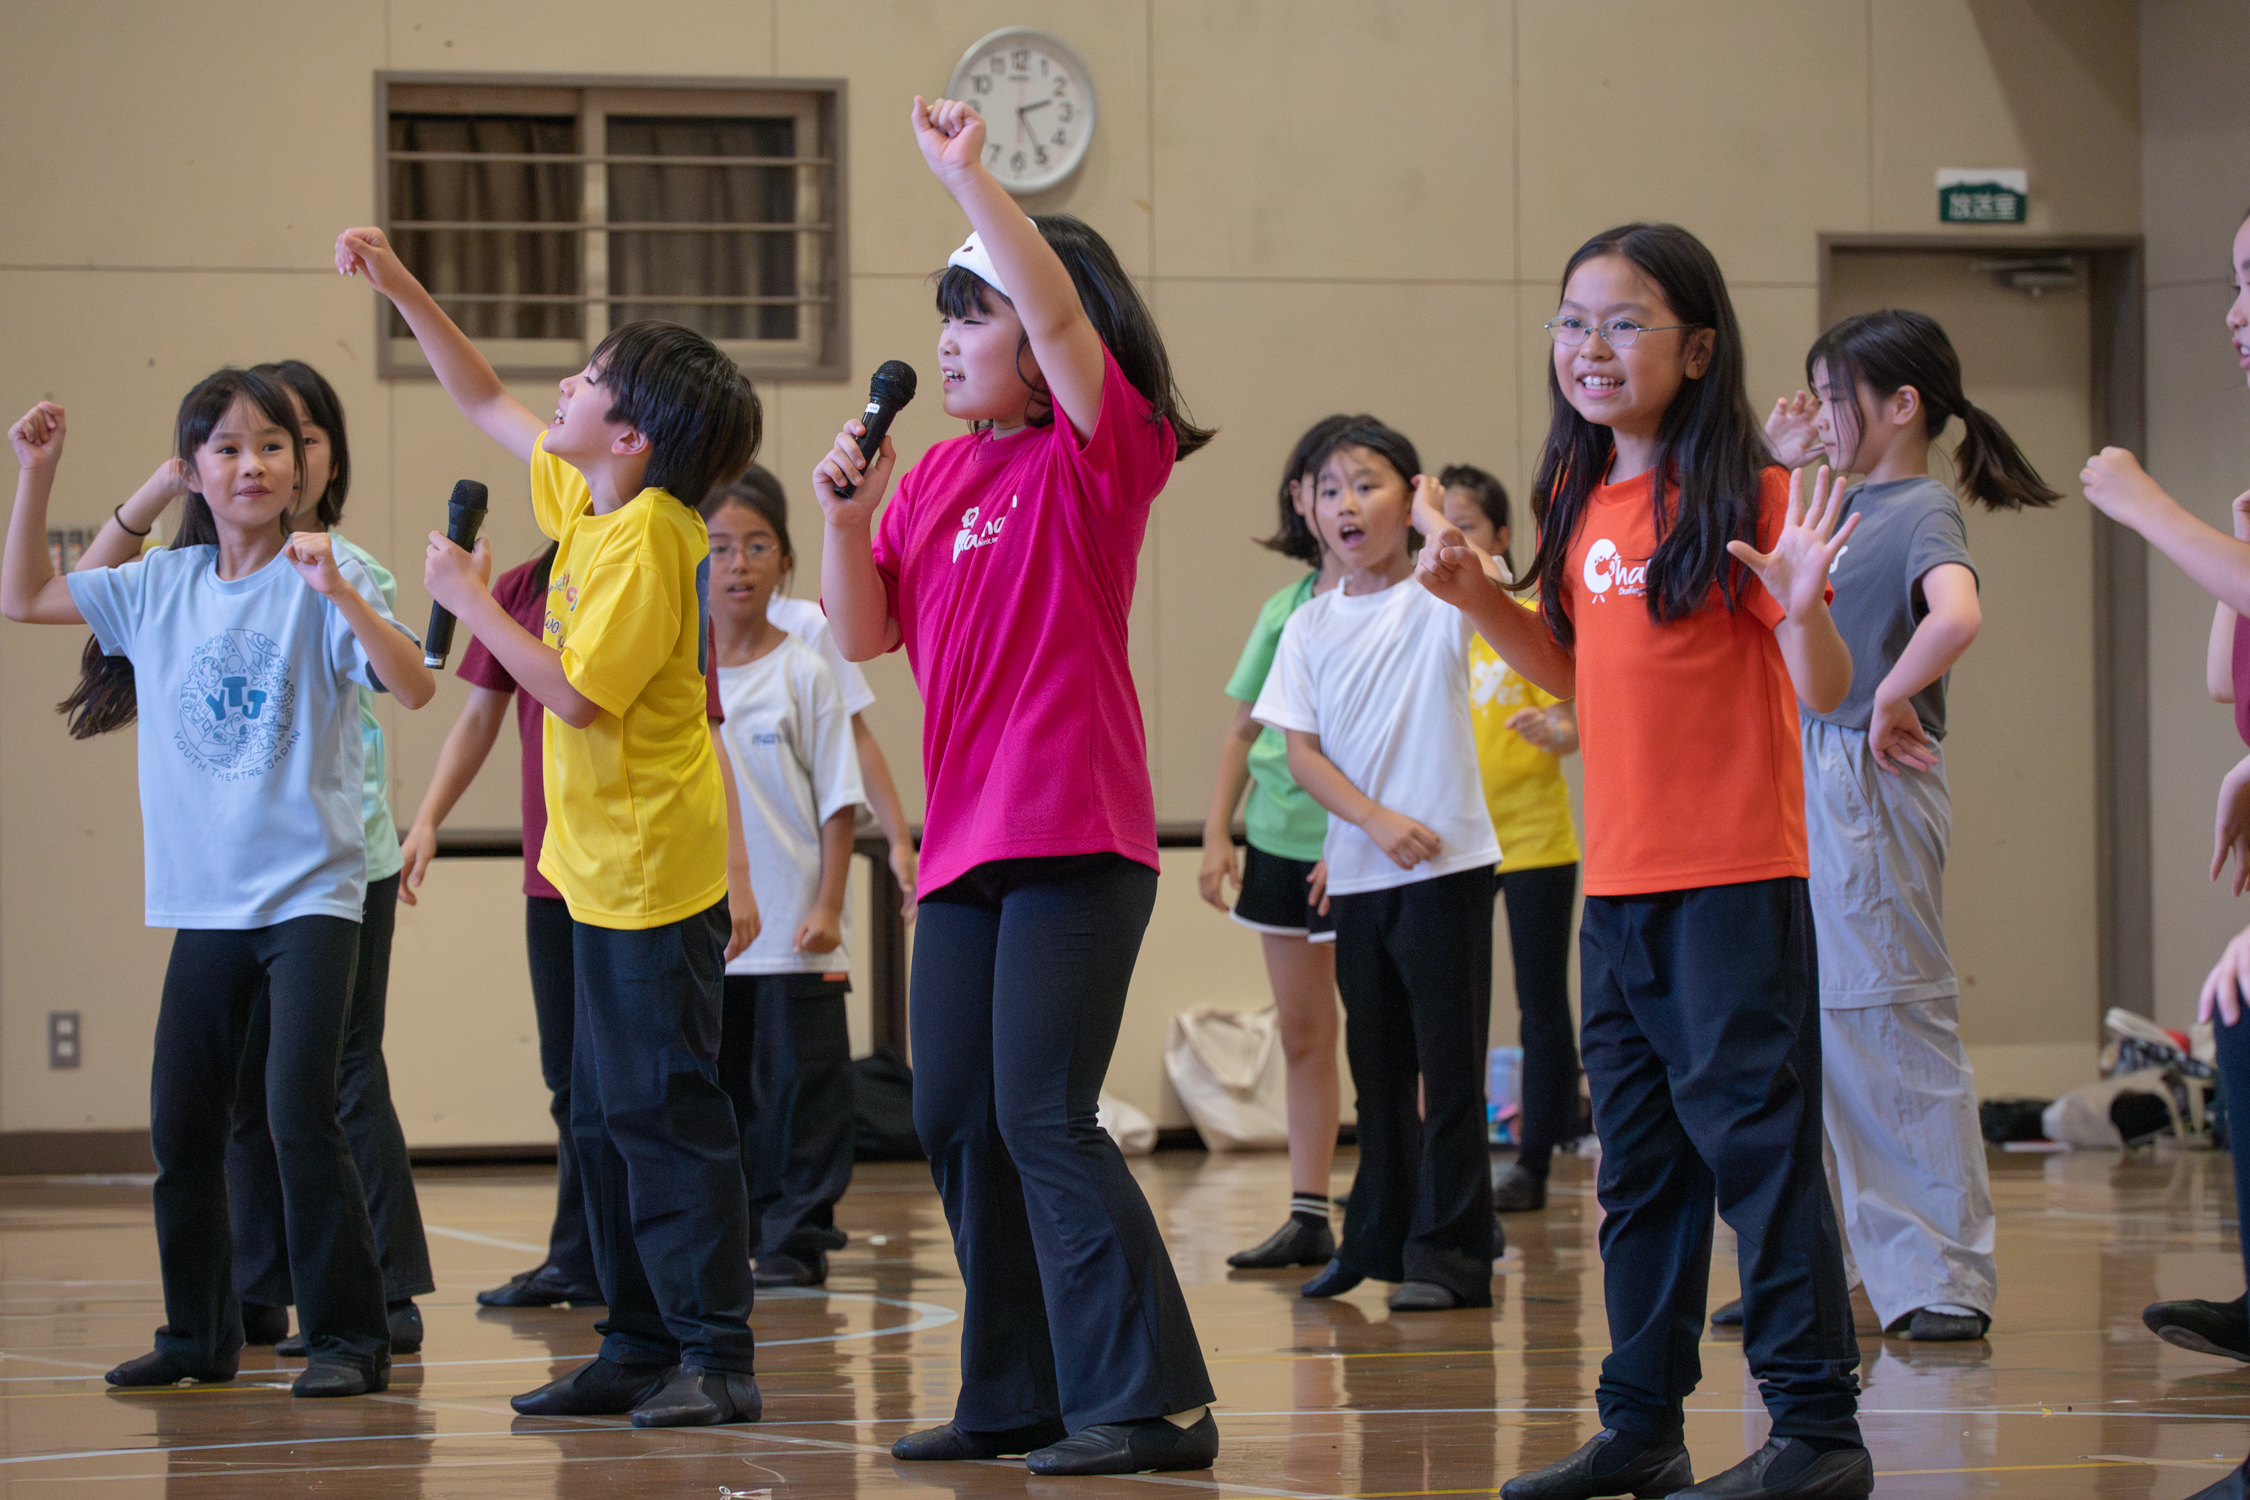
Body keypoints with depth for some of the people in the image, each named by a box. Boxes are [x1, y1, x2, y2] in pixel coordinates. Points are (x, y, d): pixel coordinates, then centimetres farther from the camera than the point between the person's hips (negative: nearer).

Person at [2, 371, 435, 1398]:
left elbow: (414, 689, -19)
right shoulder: (160, 586, 6)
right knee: (181, 1125, 9)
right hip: (204, 898, 5)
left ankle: (349, 1337, -5)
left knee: (299, 1112, -15)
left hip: (310, 890, -5)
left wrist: (339, 593, -32)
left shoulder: (317, 583, -8)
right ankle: (201, 1334, 24)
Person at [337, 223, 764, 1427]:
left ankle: (718, 1357, -5)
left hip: (653, 871, -10)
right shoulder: (585, 501, 7)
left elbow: (576, 694, -23)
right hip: (610, 867, 10)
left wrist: (468, 601, -16)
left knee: (665, 1112, -8)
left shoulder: (645, 541, -19)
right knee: (607, 1115, 12)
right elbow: (482, 402, 20)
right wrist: (401, 291, 14)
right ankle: (640, 1347, 17)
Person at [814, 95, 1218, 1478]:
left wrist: (964, 172, -22)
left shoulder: (1103, 451, -5)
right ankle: (1016, 1396, 20)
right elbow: (863, 633, 14)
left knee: (1045, 1116, -14)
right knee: (958, 1119, 10)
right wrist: (848, 509, -1)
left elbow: (1061, 305, -22)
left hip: (1075, 839, -8)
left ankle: (1154, 1401, -11)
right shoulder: (937, 477, 15)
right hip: (966, 841, 8)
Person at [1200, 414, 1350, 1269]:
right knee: (1302, 1034, 11)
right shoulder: (1286, 608, 11)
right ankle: (1308, 1218, 17)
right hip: (1280, 838, 6)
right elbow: (1245, 726, 15)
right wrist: (1217, 832, 8)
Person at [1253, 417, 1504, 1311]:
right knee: (1376, 1063, 13)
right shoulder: (1311, 627, 7)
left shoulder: (1437, 602, -4)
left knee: (1449, 1065, -4)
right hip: (1356, 870, 4)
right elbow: (1300, 751, 1)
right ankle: (1378, 1240, 23)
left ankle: (1450, 1253, -1)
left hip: (1446, 865, -4)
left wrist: (1433, 511, -22)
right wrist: (1375, 820, -12)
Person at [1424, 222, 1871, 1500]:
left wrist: (1800, 606, -32)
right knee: (1640, 1160, 13)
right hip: (1619, 880, 8)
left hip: (1735, 879, -8)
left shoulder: (1745, 496, -10)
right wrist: (1479, 601, 10)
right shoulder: (1588, 506, 11)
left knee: (1754, 1136, -7)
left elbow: (1827, 689, -13)